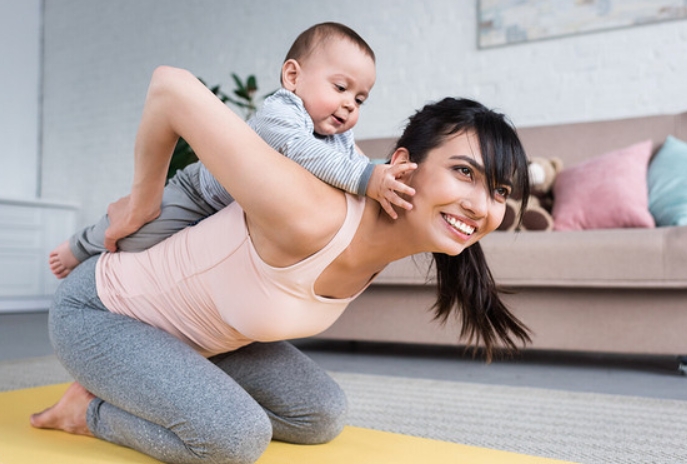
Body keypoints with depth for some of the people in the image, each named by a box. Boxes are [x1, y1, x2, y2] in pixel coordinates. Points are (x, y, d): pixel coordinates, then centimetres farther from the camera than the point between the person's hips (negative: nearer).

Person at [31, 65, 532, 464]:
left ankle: (141, 391, 17)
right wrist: (141, 202, -19)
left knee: (321, 416, 4)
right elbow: (171, 84, -34)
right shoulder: (310, 219, -40)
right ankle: (90, 409, 2)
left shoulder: (382, 251, -13)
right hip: (97, 312, -7)